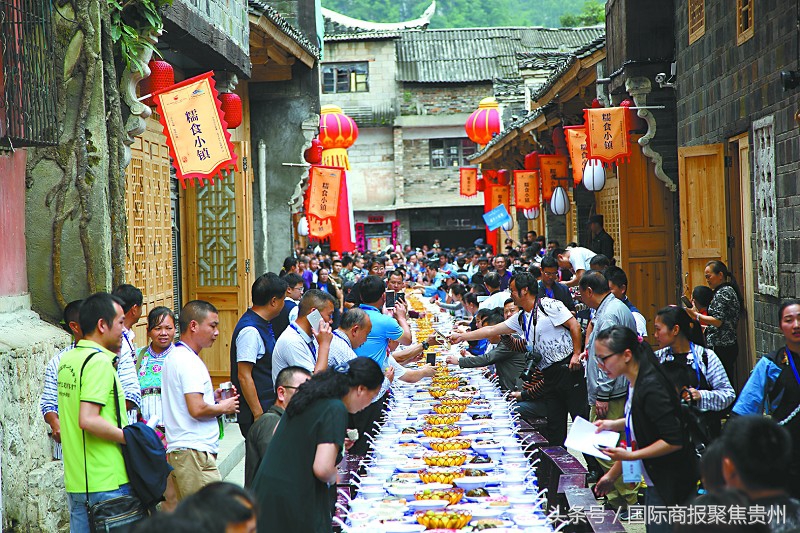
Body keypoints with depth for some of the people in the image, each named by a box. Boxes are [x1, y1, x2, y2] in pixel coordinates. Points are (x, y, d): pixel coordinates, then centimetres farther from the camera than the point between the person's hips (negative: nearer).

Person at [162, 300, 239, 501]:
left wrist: (212, 398, 13)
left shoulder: (174, 356, 19)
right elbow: (197, 409, -22)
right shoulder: (188, 360, -14)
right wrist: (223, 407, -5)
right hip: (194, 451, -10)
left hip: (177, 451, 10)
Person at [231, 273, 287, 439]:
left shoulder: (263, 325, 13)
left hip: (269, 409, 9)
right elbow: (244, 376, -21)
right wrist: (258, 415, -20)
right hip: (258, 415, -9)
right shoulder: (250, 331, -18)